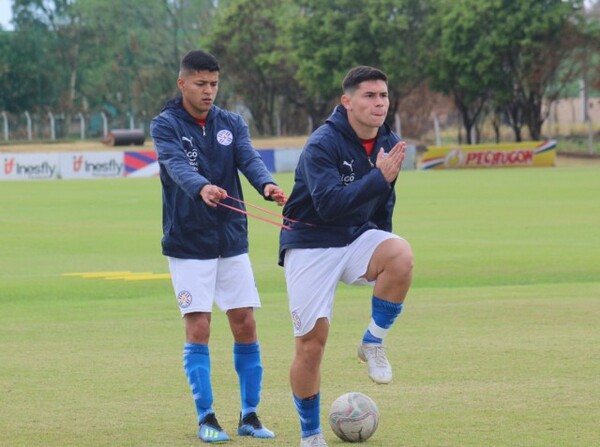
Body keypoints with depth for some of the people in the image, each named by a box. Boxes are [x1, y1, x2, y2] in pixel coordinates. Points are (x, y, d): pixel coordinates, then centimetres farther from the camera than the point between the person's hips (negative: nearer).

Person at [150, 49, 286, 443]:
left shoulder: (232, 124, 6)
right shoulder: (166, 125, -6)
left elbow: (250, 159, -12)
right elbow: (177, 165, -24)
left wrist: (267, 184, -35)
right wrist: (201, 188, -46)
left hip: (232, 241, 4)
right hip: (188, 244, -4)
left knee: (246, 325, 3)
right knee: (198, 328, -6)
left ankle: (250, 415, 12)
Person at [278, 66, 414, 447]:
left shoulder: (389, 144, 2)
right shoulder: (322, 144, -18)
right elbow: (329, 204, -31)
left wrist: (383, 250, 24)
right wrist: (379, 177, -36)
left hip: (358, 237, 4)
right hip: (310, 245, -4)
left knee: (401, 255, -30)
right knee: (312, 342, -4)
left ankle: (374, 343, -9)